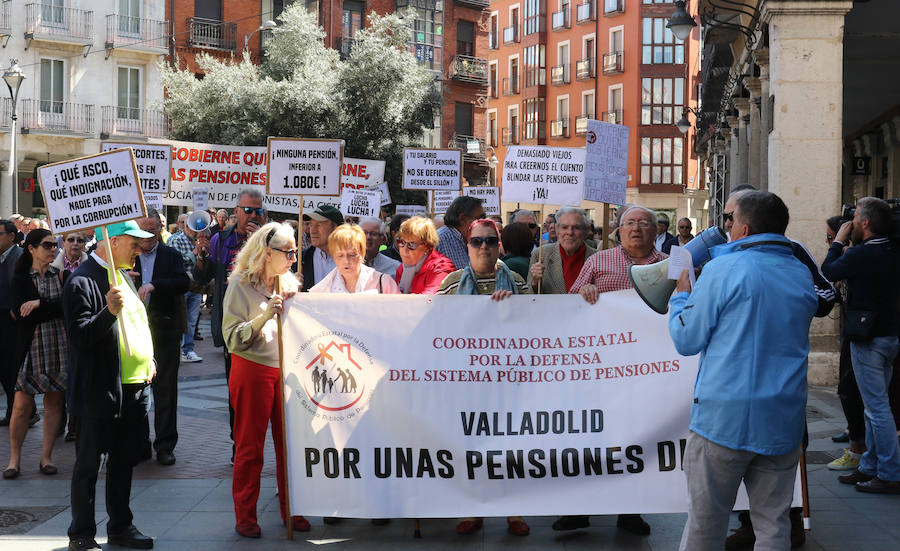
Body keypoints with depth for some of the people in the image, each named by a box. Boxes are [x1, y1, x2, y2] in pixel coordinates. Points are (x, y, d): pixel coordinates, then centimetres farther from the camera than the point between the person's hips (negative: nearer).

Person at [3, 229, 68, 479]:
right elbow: (22, 316, -11)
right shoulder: (20, 279, 1)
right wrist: (56, 308, -12)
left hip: (59, 346, 2)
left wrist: (40, 304, -14)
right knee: (22, 405, -4)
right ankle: (15, 457, 9)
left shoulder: (61, 276, 7)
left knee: (54, 402, 4)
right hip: (32, 347, -2)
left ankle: (46, 456, 14)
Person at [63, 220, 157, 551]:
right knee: (88, 466, 3)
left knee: (124, 462, 16)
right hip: (100, 391, -8)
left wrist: (149, 360, 13)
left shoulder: (124, 275, 14)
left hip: (135, 388, 8)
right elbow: (79, 337, -19)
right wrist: (109, 312, -33)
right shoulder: (82, 282, -14)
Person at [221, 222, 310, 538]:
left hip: (287, 369, 5)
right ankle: (245, 517, 12)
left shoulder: (290, 282, 10)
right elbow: (233, 337, -12)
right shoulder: (241, 283, -6)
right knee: (250, 446, 2)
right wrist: (265, 315, -22)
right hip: (252, 370, -4)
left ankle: (291, 511, 18)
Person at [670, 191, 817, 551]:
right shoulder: (803, 276, 9)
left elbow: (686, 340, -4)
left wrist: (680, 296, 15)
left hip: (725, 417, -5)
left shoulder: (722, 270, -8)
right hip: (784, 422, 5)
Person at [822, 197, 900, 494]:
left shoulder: (861, 254, -19)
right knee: (875, 405, 15)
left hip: (868, 338, -9)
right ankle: (870, 467, 23)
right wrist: (845, 248, 12)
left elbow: (829, 271, -4)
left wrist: (839, 241, 6)